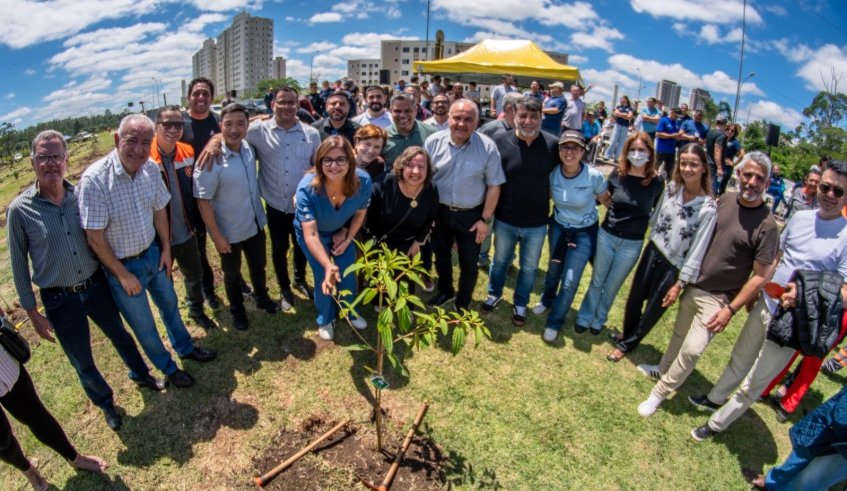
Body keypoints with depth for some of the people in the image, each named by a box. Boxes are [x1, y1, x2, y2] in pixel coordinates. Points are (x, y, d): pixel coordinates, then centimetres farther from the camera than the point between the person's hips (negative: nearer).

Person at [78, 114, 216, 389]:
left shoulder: (151, 168, -11)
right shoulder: (95, 179, -27)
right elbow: (95, 238, -21)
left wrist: (166, 248, 4)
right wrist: (123, 275, -15)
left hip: (154, 253, 5)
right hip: (122, 265, -5)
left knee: (169, 304, 25)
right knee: (144, 326, 15)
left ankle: (185, 348, 51)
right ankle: (168, 368, 39)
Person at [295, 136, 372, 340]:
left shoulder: (363, 181, -31)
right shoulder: (307, 188, -39)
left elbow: (360, 212, -9)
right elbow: (311, 235, -43)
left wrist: (348, 239, -6)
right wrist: (328, 265, -55)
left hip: (342, 231, 3)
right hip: (314, 235, -2)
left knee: (348, 275, 9)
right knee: (324, 279, 0)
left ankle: (351, 312, 40)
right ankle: (325, 319, 32)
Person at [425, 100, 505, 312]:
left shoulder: (487, 147, -14)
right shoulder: (433, 142, -9)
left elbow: (494, 185, -8)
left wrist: (485, 219, -9)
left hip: (471, 215, -2)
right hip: (439, 212, 2)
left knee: (469, 263, 10)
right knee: (441, 257, 21)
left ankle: (463, 304, 33)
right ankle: (446, 292, 47)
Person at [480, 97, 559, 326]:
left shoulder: (553, 145, -12)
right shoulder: (500, 141, -13)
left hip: (537, 223, 1)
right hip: (505, 220, 0)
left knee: (529, 267, 19)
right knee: (500, 261, 22)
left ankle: (520, 303, 42)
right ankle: (494, 294, 47)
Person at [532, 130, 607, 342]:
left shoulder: (594, 176, -24)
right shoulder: (552, 173, -16)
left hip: (584, 233, -3)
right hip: (558, 227, 3)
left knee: (570, 282, 0)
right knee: (553, 269, 22)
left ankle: (554, 322, 22)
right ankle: (547, 300, 52)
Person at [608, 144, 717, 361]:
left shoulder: (708, 208, -20)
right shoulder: (671, 188, -8)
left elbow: (698, 251, -17)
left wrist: (679, 284, -14)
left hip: (673, 267, -4)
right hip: (652, 251, 4)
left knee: (652, 311, 12)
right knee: (635, 298, 17)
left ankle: (626, 345, 34)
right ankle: (627, 333, 44)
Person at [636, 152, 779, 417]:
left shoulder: (767, 226, -17)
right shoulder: (724, 201, -2)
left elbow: (761, 276, -14)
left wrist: (730, 310, -15)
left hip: (717, 299, -5)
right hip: (692, 286, 5)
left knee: (692, 349, -6)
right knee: (679, 333, 21)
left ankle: (660, 392, 10)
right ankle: (663, 369, 43)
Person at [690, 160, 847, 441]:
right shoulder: (800, 218, 1)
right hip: (765, 306, 5)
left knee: (754, 383, 9)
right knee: (739, 360, 25)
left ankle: (717, 424, 26)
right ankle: (715, 398, 46)